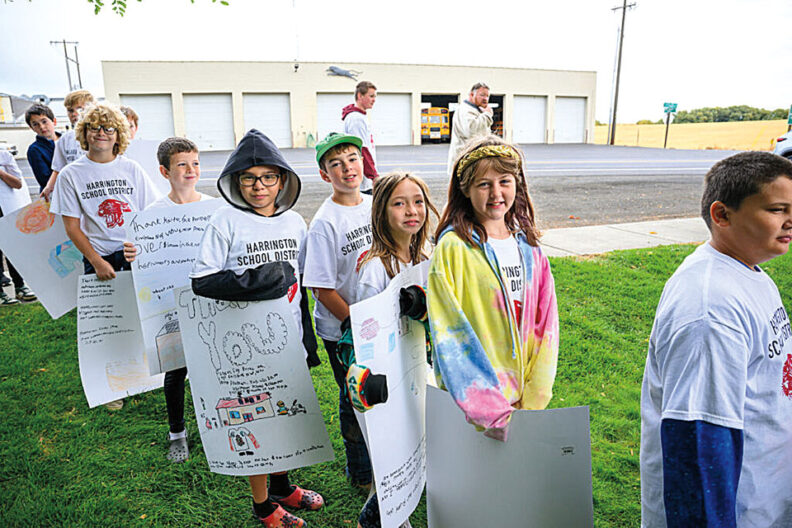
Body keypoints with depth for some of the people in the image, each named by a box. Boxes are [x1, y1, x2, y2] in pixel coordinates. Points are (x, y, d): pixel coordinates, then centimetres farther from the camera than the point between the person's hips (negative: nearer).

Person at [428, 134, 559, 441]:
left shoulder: (528, 246, 3)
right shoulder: (454, 247, -13)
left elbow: (544, 324, 5)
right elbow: (448, 330, -16)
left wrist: (532, 399, -2)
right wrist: (489, 408, -18)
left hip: (520, 395, 5)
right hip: (472, 396, -4)